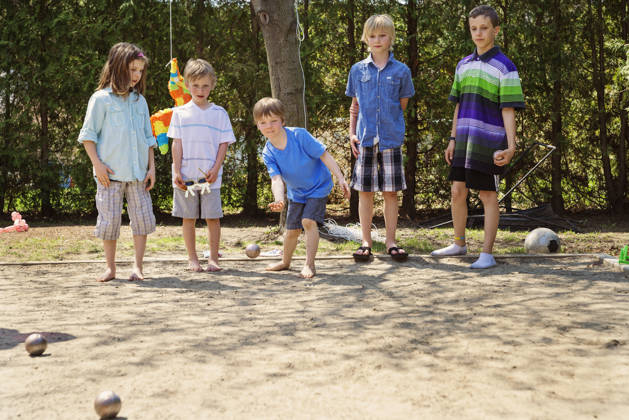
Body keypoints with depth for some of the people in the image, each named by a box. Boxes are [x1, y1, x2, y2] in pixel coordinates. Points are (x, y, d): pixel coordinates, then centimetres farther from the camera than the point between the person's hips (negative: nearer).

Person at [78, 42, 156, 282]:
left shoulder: (140, 101, 14)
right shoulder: (102, 99, -1)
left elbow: (148, 138, 17)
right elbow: (88, 135, -2)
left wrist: (151, 167, 9)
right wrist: (97, 164, -11)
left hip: (138, 172, 4)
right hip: (110, 172, -4)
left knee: (143, 216, 0)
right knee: (110, 218, 1)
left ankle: (137, 266, 8)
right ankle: (110, 268, 14)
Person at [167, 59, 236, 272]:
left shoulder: (219, 113, 7)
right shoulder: (180, 113, 7)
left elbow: (224, 144, 4)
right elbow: (177, 143, 4)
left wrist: (215, 169, -7)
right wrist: (177, 171, -4)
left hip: (210, 176, 0)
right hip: (185, 176, 0)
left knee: (213, 217, 0)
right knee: (188, 218, 5)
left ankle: (213, 258, 10)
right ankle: (192, 259, 15)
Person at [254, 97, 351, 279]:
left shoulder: (299, 135, -23)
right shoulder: (268, 153, -13)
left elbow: (324, 155, -18)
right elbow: (276, 178, -23)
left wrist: (340, 178, -22)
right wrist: (279, 199, -43)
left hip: (318, 187, -4)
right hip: (296, 192, 4)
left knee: (308, 221, -21)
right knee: (292, 229, 10)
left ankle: (309, 264, -14)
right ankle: (285, 262, 35)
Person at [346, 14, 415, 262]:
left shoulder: (401, 71, 4)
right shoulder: (357, 70, 8)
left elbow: (402, 106, 11)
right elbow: (355, 107, 13)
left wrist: (390, 125, 0)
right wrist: (352, 134, 3)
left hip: (391, 139, -1)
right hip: (365, 140, 1)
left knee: (391, 192, 2)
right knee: (365, 192, 3)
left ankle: (391, 241, 12)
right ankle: (366, 242, 12)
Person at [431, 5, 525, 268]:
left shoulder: (504, 67, -5)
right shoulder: (463, 65, 13)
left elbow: (508, 110, -10)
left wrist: (511, 146, -16)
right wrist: (452, 140, 13)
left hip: (490, 141, -6)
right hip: (464, 139, 6)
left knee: (488, 195, -1)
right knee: (457, 191, 9)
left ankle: (487, 254, 6)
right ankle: (459, 244, 26)